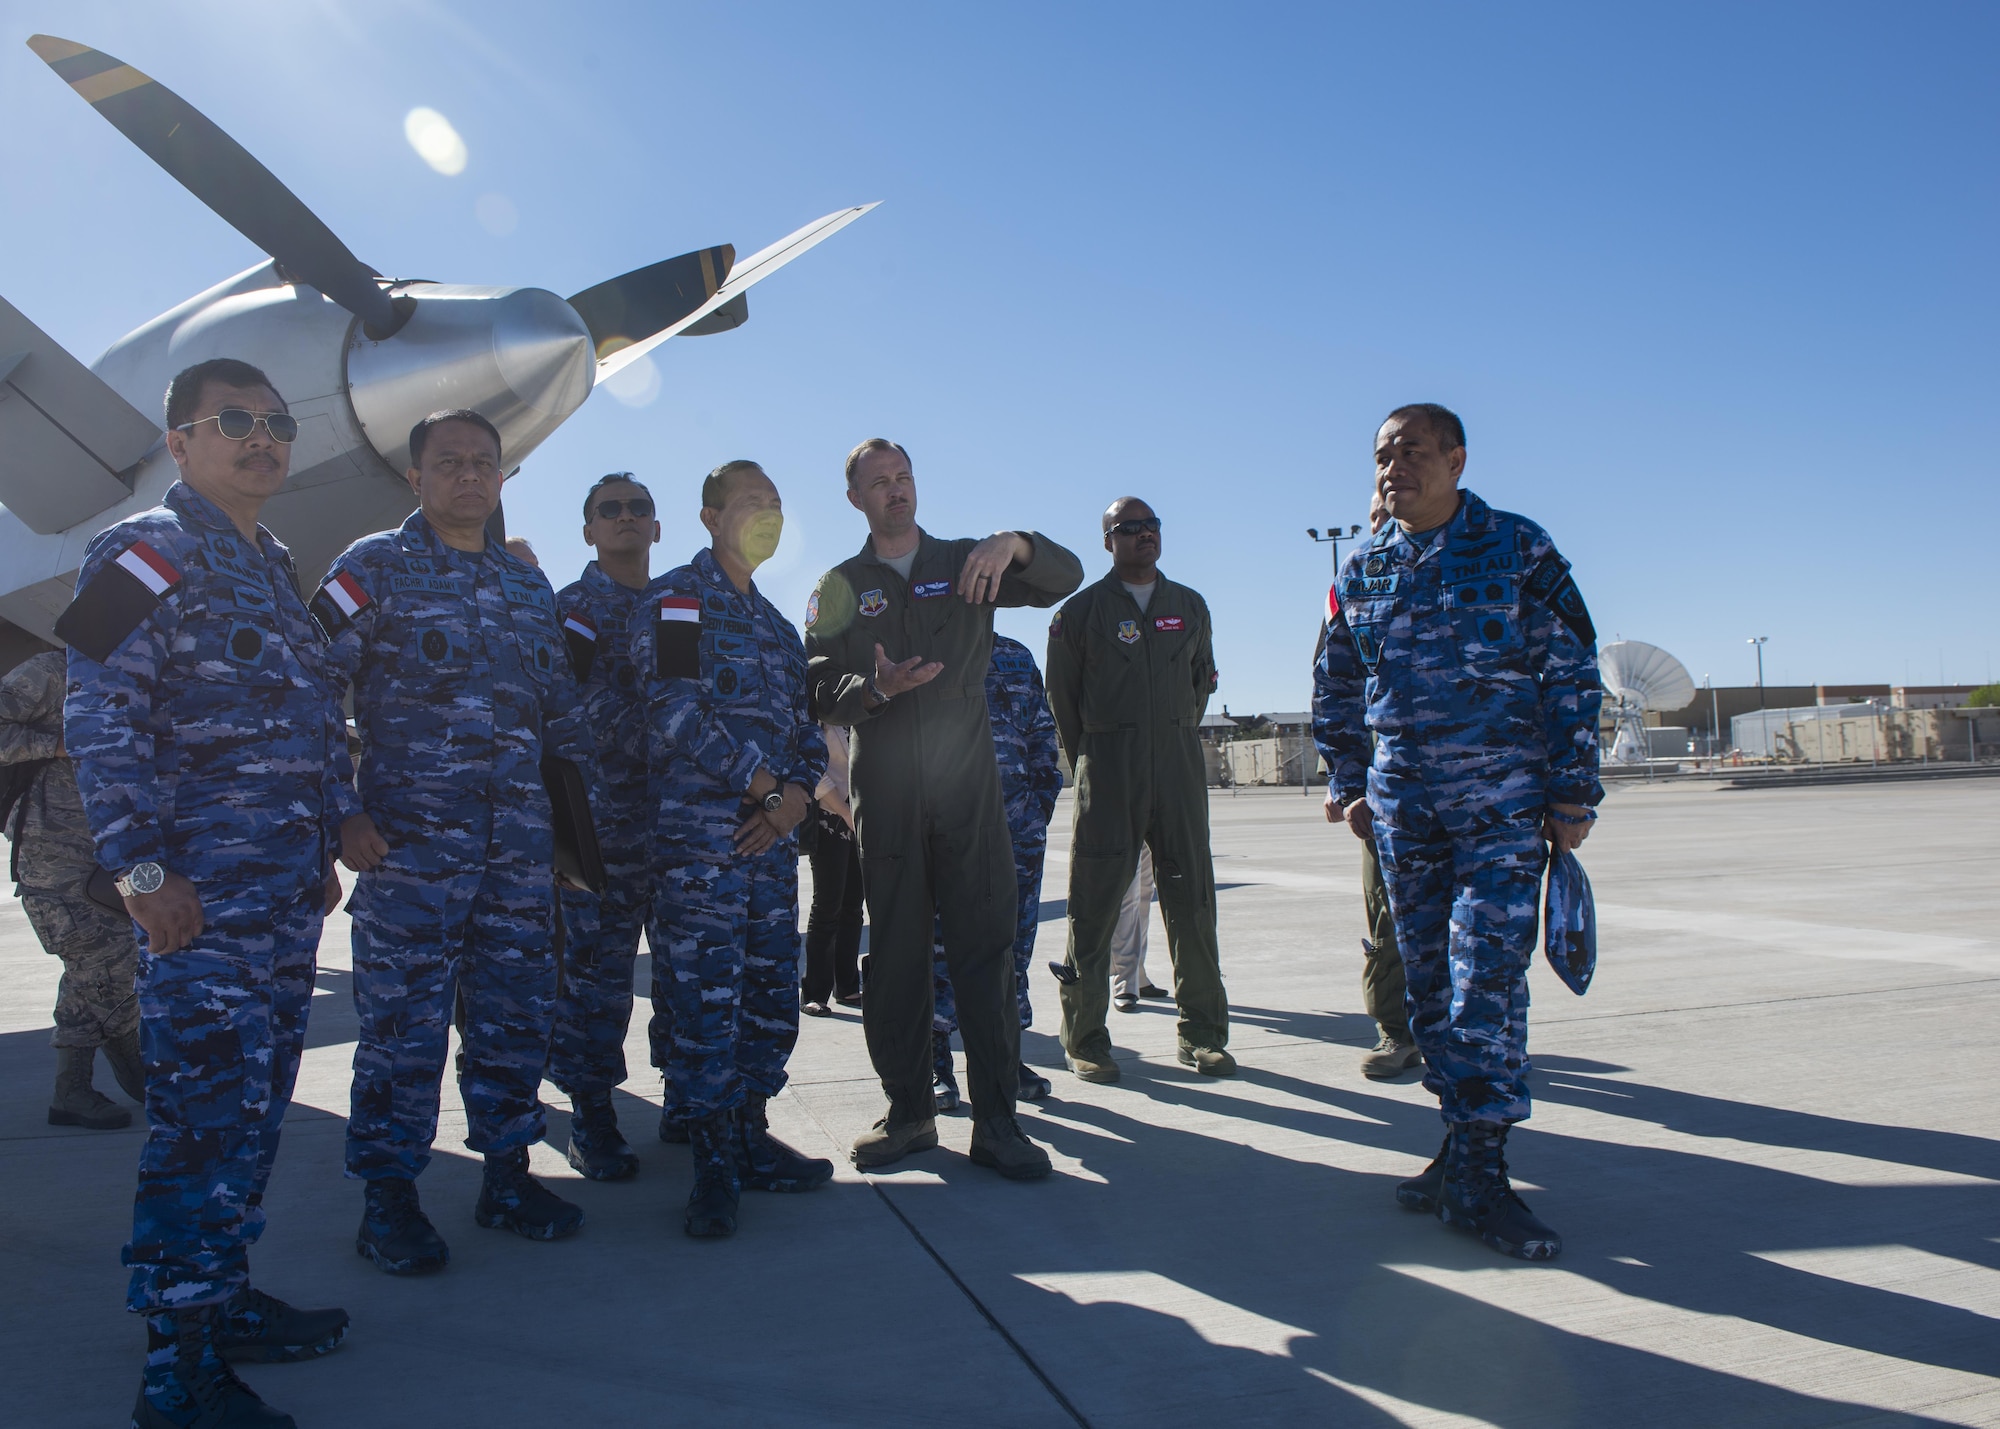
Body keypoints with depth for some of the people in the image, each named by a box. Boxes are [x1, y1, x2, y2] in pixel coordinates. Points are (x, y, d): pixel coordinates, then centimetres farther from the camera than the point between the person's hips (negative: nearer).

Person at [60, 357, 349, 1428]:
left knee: (256, 1108, 14)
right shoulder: (149, 552, -5)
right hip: (202, 896, -8)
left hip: (286, 894, 9)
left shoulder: (273, 567, 20)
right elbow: (99, 717, -13)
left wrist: (321, 851, 22)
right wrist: (141, 868, -20)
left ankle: (223, 1299, 28)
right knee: (209, 1117, -7)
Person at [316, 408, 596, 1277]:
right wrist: (343, 811, -12)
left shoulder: (527, 585, 17)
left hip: (520, 840, 5)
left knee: (517, 1013, 9)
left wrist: (587, 804, 14)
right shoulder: (375, 567, 2)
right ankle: (388, 1199, 14)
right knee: (403, 1020, 0)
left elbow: (561, 709, 21)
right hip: (409, 838, -5)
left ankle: (506, 1177, 23)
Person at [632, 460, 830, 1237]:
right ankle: (714, 1164, 3)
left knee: (771, 989, 9)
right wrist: (766, 784, -13)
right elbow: (677, 711, -13)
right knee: (707, 990, -6)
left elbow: (805, 722, 17)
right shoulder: (676, 596, 0)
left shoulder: (774, 621, 22)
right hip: (701, 829, -7)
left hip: (772, 831, 7)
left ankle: (751, 1139, 21)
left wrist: (796, 795, -3)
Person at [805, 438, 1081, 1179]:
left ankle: (996, 1120, 2)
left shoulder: (966, 562, 12)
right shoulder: (840, 587, 12)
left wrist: (1015, 545, -18)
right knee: (895, 954, 5)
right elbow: (823, 692, 4)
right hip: (885, 796, 1)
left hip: (969, 788, 0)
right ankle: (908, 1111, 16)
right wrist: (877, 688, -17)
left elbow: (1064, 577, 2)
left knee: (985, 947, -4)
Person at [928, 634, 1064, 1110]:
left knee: (1015, 933, 5)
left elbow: (1043, 735, 19)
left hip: (1017, 822, 3)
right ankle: (936, 1060, 7)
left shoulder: (1018, 657, 17)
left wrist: (1043, 795, 9)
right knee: (940, 932, -2)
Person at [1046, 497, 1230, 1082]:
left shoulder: (1189, 606, 14)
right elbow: (1063, 697, 7)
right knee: (1095, 903, -3)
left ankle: (1202, 1032, 12)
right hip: (1107, 773, -3)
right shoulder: (1081, 611, 3)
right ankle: (1085, 1038, 5)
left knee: (1192, 897, 3)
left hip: (1179, 768, 3)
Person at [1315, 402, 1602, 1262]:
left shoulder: (1518, 549, -2)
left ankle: (1477, 1175, -4)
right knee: (1429, 979, 7)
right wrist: (1349, 786, 14)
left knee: (1487, 974, -11)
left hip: (1504, 801, -4)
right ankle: (1466, 1148, 20)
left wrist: (1573, 796, -5)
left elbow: (1571, 675, -1)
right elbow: (1336, 691, 19)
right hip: (1402, 803, 4)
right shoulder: (1362, 571, 8)